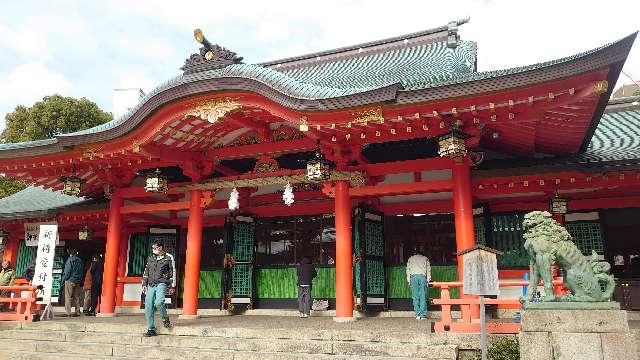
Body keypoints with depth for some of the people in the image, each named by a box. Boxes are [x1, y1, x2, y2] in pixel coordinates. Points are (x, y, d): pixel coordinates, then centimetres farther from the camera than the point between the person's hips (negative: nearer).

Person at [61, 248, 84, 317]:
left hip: (70, 281, -6)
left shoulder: (70, 260, -9)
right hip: (78, 282, 6)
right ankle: (77, 312, 10)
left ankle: (68, 312, -3)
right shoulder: (80, 260, 8)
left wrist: (63, 279, -1)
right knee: (77, 297, 10)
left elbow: (67, 271, -11)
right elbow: (81, 272, 11)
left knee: (68, 297, -1)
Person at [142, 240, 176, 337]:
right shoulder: (150, 258, 16)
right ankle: (151, 329, 7)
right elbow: (146, 272, 21)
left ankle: (165, 319, -1)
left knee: (159, 302, -27)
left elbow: (173, 272, 4)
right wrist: (144, 285, 13)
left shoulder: (169, 257, 4)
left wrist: (172, 286, 1)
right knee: (148, 307, -3)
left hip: (162, 284, -5)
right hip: (151, 285, 5)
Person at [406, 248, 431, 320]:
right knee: (423, 296, 0)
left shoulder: (410, 259, 19)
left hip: (414, 277, 0)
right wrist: (428, 280, 9)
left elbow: (408, 270, 12)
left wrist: (409, 281, 11)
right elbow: (428, 269, 12)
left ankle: (418, 314, -3)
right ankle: (423, 314, -3)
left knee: (415, 297, 1)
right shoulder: (425, 258, 20)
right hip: (422, 276, 0)